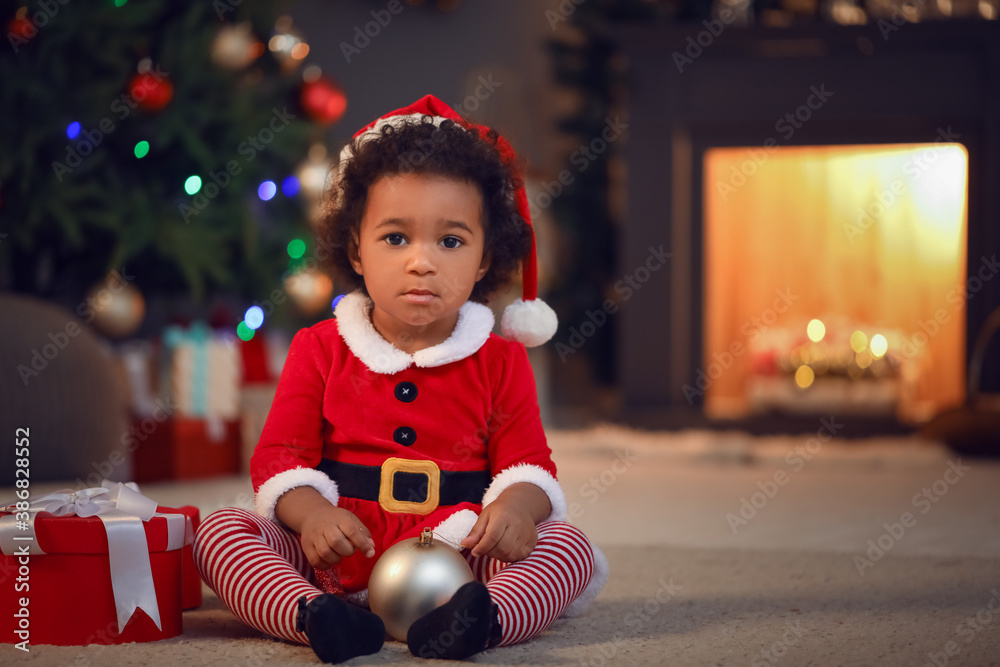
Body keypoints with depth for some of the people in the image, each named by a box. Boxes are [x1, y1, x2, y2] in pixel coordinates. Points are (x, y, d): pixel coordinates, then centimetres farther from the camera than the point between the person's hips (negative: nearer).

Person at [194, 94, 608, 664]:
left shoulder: (500, 360, 7)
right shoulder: (320, 350, 7)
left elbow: (528, 462, 5)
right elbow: (280, 456, 3)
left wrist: (516, 505, -21)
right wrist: (310, 512, -20)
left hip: (460, 555, 0)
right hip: (340, 559, 0)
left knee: (571, 546, -23)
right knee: (222, 530, -22)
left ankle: (486, 618, -50)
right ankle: (315, 616, -47)